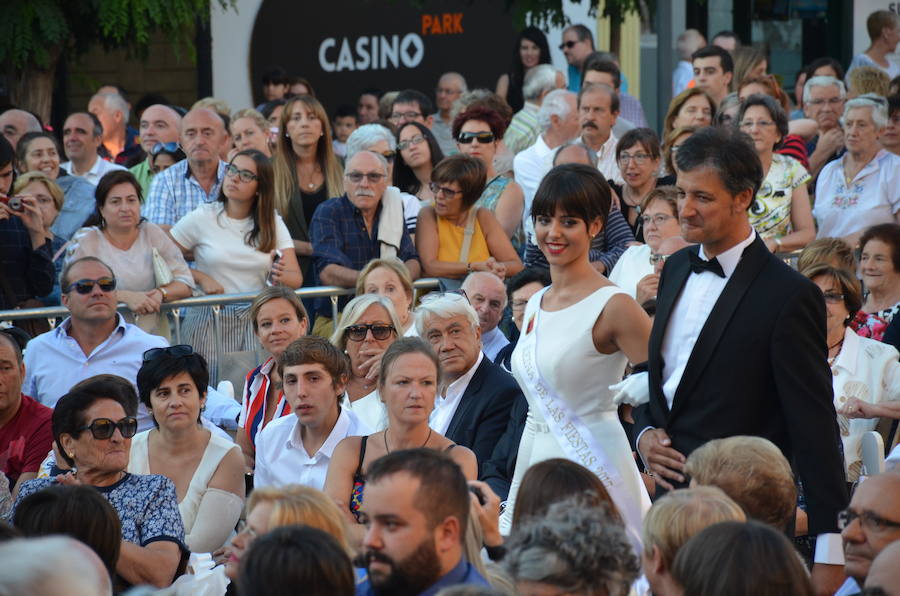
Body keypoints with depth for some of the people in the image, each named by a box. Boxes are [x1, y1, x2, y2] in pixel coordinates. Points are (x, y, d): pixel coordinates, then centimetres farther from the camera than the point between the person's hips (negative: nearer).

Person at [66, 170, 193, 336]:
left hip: (152, 334, 3)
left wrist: (161, 294, -13)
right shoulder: (85, 240, 2)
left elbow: (185, 284, 8)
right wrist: (126, 297, -18)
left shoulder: (152, 234, 11)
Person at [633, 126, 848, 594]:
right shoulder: (678, 268, 10)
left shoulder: (787, 295, -13)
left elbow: (814, 430, -13)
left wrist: (830, 556, -15)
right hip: (668, 494, 7)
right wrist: (644, 432, 2)